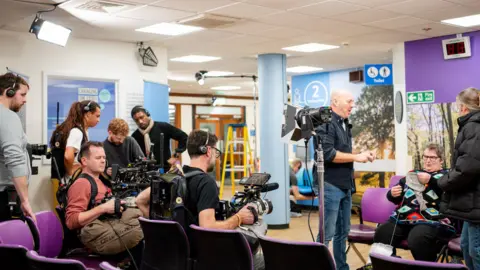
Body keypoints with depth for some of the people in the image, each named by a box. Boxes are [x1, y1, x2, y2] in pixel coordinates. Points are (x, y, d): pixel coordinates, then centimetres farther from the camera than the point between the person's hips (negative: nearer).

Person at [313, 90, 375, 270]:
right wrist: (356, 157, -15)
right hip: (329, 185, -9)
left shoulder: (345, 125, 15)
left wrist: (362, 155, 4)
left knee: (343, 231, 15)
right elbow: (328, 154, -23)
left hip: (344, 185, 9)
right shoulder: (326, 123, -13)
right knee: (327, 233, -5)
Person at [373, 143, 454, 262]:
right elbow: (395, 198, 28)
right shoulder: (413, 174, 26)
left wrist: (430, 180, -14)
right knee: (381, 234, -20)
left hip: (432, 221, -5)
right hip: (404, 219, 5)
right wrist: (392, 194, 5)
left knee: (417, 238, -35)